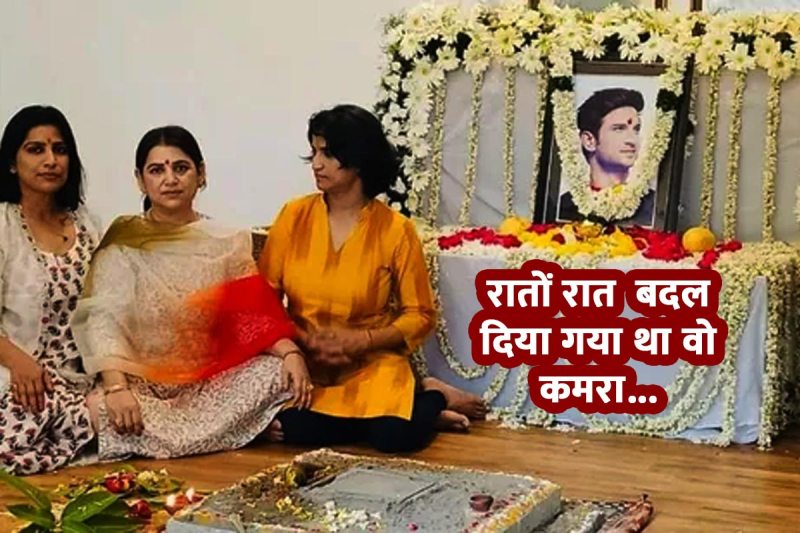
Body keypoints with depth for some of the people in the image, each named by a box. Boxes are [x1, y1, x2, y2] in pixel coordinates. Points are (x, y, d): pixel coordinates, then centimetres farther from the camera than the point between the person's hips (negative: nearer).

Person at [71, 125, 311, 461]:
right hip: (141, 382, -2)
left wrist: (291, 353, -20)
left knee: (278, 374, -21)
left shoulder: (226, 244, 8)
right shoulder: (123, 243, -1)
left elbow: (255, 316, 0)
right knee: (101, 410, -32)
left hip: (211, 385, 2)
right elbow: (104, 320, -12)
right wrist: (116, 387, -29)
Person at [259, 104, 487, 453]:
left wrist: (361, 341, -15)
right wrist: (302, 340, -15)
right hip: (303, 363, 3)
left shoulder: (396, 230, -6)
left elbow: (420, 315, -1)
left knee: (393, 436, -31)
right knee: (290, 427, -29)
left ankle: (431, 398, 6)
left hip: (372, 366, -3)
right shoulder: (294, 216, 0)